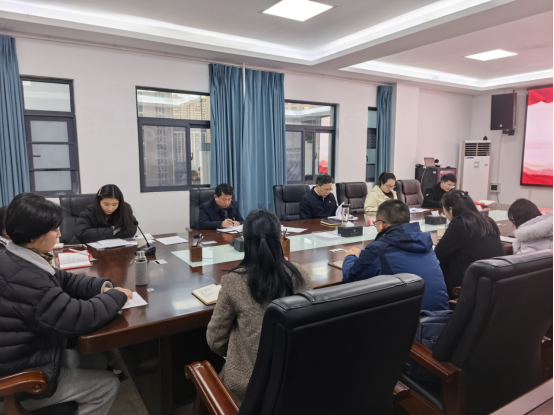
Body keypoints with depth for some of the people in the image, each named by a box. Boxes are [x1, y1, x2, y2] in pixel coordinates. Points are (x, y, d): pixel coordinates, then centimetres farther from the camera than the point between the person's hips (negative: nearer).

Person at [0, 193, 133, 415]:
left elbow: (65, 280, 11)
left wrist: (102, 287, -6)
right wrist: (116, 296, -16)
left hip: (29, 355, 10)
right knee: (109, 385, 1)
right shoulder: (23, 278, -34)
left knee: (98, 361, 16)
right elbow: (77, 317, -33)